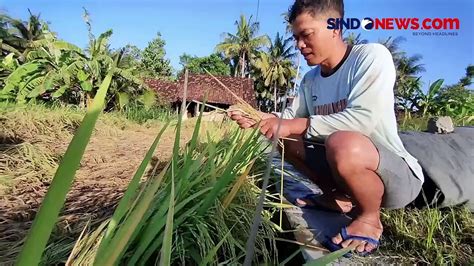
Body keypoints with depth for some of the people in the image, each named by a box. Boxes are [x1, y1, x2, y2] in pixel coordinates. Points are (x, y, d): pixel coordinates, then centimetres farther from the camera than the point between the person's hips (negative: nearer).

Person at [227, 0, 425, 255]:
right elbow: (289, 118, 4)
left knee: (343, 144, -37)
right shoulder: (310, 80, 4)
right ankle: (338, 196, 11)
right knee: (288, 140, 4)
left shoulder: (372, 55, -16)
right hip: (352, 165, 7)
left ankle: (370, 218, -7)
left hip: (400, 175, -6)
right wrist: (256, 119, -13)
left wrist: (295, 125, -27)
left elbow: (362, 119, -29)